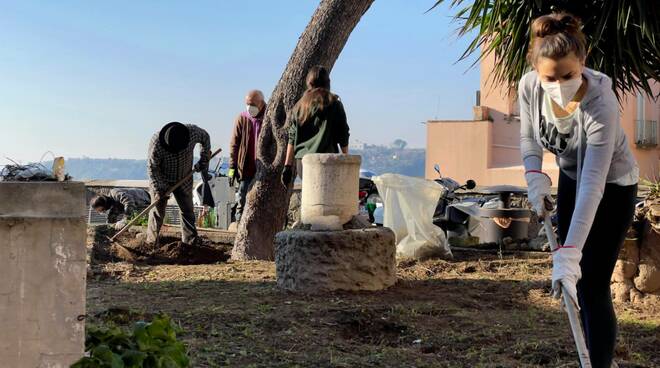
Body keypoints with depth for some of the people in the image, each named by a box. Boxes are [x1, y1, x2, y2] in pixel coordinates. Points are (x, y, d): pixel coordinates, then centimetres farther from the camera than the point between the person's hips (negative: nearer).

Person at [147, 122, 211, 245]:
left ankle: (190, 242, 16)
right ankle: (151, 243, 8)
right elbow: (152, 167, -21)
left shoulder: (193, 132, -24)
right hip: (161, 181, -3)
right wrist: (158, 189, -24)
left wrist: (204, 160, 0)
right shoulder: (156, 142, -31)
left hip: (184, 181, 3)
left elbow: (205, 137, 0)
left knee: (187, 211, 8)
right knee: (157, 212, -1)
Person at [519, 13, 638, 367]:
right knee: (571, 284, 11)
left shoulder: (601, 104, -38)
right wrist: (535, 177, -19)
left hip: (612, 186, -6)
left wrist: (568, 256, -47)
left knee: (591, 284, -12)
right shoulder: (529, 86, -22)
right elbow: (528, 137, -1)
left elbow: (592, 185, -42)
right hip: (570, 177, 6)